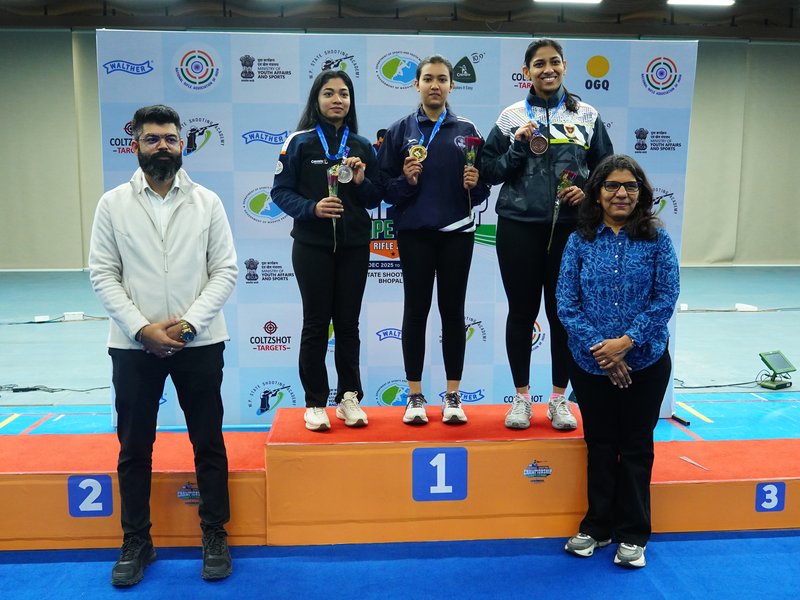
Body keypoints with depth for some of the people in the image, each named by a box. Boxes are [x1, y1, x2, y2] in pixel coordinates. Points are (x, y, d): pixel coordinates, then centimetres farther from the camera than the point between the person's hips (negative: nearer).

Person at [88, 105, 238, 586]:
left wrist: (189, 322, -13)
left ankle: (215, 535, 24)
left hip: (199, 343, 0)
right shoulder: (113, 204, 2)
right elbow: (103, 275, -2)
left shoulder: (207, 201, 1)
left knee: (209, 442, 8)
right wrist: (142, 328, -13)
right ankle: (136, 542, 26)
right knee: (134, 447, 10)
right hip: (134, 344, 1)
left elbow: (225, 270, -2)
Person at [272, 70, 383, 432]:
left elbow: (375, 200, 10)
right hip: (312, 245, -3)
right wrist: (311, 208, -20)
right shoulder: (300, 142, 0)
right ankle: (315, 403, 12)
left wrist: (362, 182, -10)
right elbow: (280, 191, -4)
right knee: (316, 323, 2)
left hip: (354, 245, 3)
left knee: (348, 323, 8)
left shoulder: (362, 146, 8)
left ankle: (349, 397, 19)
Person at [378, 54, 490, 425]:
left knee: (453, 310, 6)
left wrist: (475, 184, -13)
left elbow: (483, 188, 8)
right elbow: (384, 185, 2)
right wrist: (405, 181, -17)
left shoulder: (466, 131, 8)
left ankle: (453, 396, 15)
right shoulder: (400, 131, 5)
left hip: (457, 232, 1)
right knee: (416, 310, 3)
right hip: (414, 232, -1)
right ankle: (415, 396, 13)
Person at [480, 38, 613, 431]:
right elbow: (489, 171, 2)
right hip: (519, 226, -1)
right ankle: (521, 396, 19)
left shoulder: (587, 116, 8)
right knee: (522, 311, 5)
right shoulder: (511, 117, 4)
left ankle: (559, 398, 20)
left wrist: (588, 192, -7)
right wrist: (519, 147, -12)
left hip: (570, 228, 1)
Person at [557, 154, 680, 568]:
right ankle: (597, 526, 30)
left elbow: (666, 298, -8)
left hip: (645, 362, -1)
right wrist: (599, 346, -16)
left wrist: (627, 341, -18)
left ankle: (633, 534, 25)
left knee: (636, 446, 11)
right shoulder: (580, 241, -2)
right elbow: (566, 303, -6)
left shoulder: (656, 239, -4)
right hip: (590, 363, 1)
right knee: (599, 445, 14)